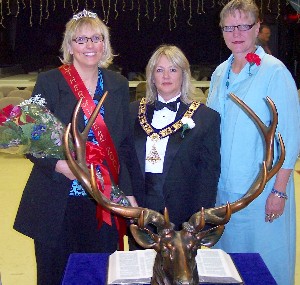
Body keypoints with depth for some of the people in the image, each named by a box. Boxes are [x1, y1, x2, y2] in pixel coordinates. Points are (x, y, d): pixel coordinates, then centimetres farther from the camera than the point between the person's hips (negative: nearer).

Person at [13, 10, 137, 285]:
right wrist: (60, 165, -21)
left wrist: (126, 192, 1)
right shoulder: (49, 82, -3)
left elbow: (124, 142, 10)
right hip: (57, 205, -2)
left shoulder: (118, 85, 6)